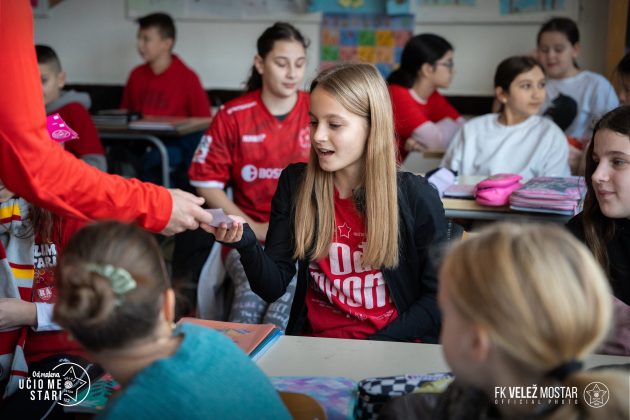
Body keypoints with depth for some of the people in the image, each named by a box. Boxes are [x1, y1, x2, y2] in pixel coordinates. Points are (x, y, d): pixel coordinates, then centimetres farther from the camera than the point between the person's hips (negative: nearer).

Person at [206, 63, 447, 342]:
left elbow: (438, 296, -1)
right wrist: (246, 244, -19)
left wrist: (372, 346, -12)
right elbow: (273, 288, 1)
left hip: (393, 344, -2)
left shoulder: (416, 197, -6)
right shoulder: (294, 184, 2)